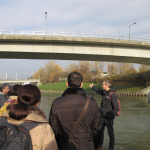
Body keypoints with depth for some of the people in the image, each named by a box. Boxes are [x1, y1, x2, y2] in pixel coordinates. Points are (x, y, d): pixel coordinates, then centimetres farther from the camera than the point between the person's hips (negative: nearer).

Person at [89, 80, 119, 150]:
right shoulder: (105, 92, 7)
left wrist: (110, 116, -18)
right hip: (103, 117, 8)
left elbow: (116, 108, -19)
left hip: (109, 118, -8)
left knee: (110, 133, 4)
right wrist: (92, 87, 43)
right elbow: (99, 91, 33)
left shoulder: (112, 95, -17)